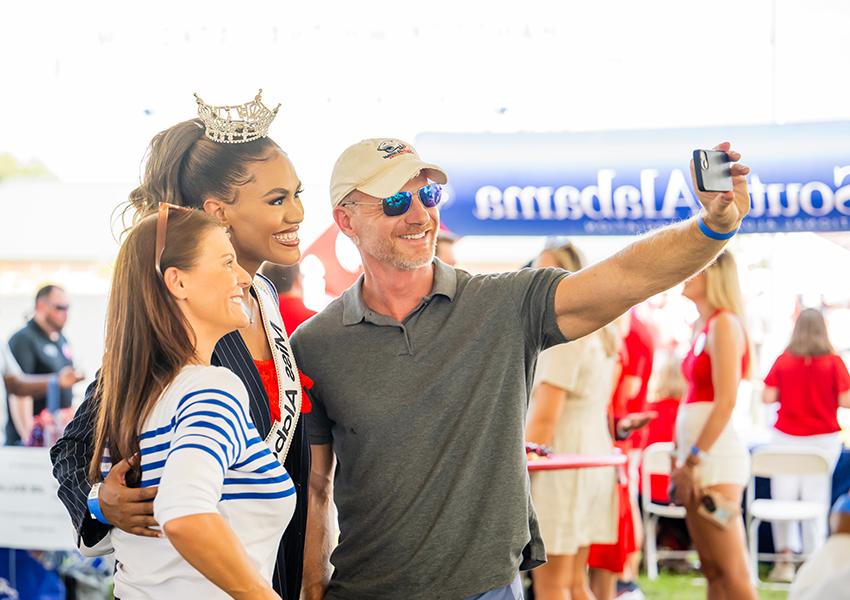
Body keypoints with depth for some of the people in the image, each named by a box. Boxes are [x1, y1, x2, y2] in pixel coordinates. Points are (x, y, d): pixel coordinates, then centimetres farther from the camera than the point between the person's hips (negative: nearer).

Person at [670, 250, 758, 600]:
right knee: (713, 571, 10)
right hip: (698, 454, 10)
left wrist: (694, 460, -18)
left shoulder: (724, 323, -10)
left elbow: (726, 401, -18)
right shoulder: (702, 326, 17)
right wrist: (682, 457, 15)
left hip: (714, 453, -10)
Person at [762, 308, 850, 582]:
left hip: (786, 436, 1)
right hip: (823, 438, -1)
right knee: (816, 500, 3)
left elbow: (768, 397, -3)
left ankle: (785, 557, 3)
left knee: (783, 497, 6)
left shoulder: (783, 361, -2)